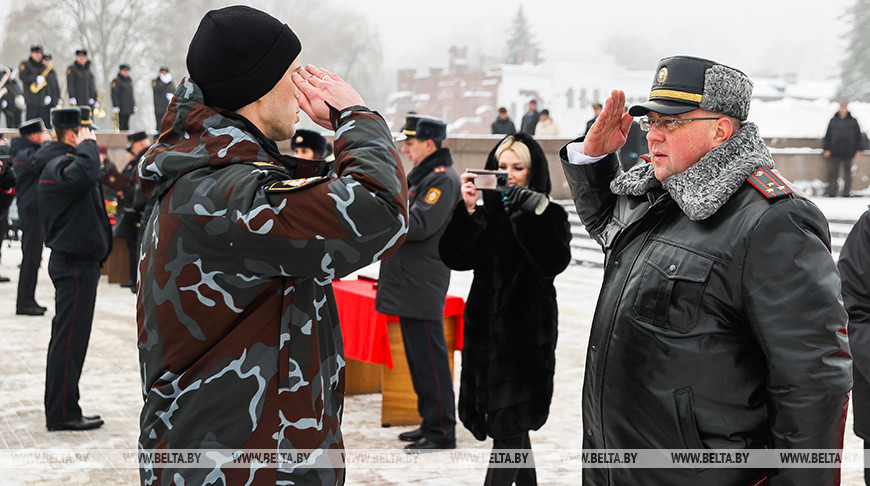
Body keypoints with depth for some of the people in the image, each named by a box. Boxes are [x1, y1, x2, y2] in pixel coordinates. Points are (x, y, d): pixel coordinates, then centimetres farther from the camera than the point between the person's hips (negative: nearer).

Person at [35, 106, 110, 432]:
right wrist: (87, 145, -25)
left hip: (77, 262, 11)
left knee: (66, 339, 15)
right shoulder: (58, 165, -17)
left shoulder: (62, 162, 17)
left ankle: (59, 411, 23)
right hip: (74, 264, -11)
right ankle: (62, 414, -4)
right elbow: (84, 175, -38)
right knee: (70, 340, -8)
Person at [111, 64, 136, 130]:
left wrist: (134, 105, 20)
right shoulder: (116, 81, -6)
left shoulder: (129, 80, 19)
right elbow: (114, 94, -12)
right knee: (122, 126, -11)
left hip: (128, 109, 8)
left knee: (126, 126, 8)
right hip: (121, 109, -8)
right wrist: (115, 107, -18)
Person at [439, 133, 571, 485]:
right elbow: (453, 257, -6)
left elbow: (554, 262, -20)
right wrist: (466, 210, -19)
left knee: (507, 428, -6)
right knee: (514, 427, 15)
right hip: (485, 332, 5)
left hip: (527, 336, -5)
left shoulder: (550, 217, -3)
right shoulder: (484, 216, 7)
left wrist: (529, 215, -28)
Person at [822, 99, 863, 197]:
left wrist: (858, 149, 3)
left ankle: (846, 192, 11)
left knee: (847, 173, 5)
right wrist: (827, 149, -1)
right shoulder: (833, 121, 5)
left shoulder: (853, 121, 5)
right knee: (833, 173, -1)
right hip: (834, 152, 0)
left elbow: (858, 136, 9)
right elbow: (828, 135, 6)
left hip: (848, 152, 0)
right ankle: (831, 192, 3)